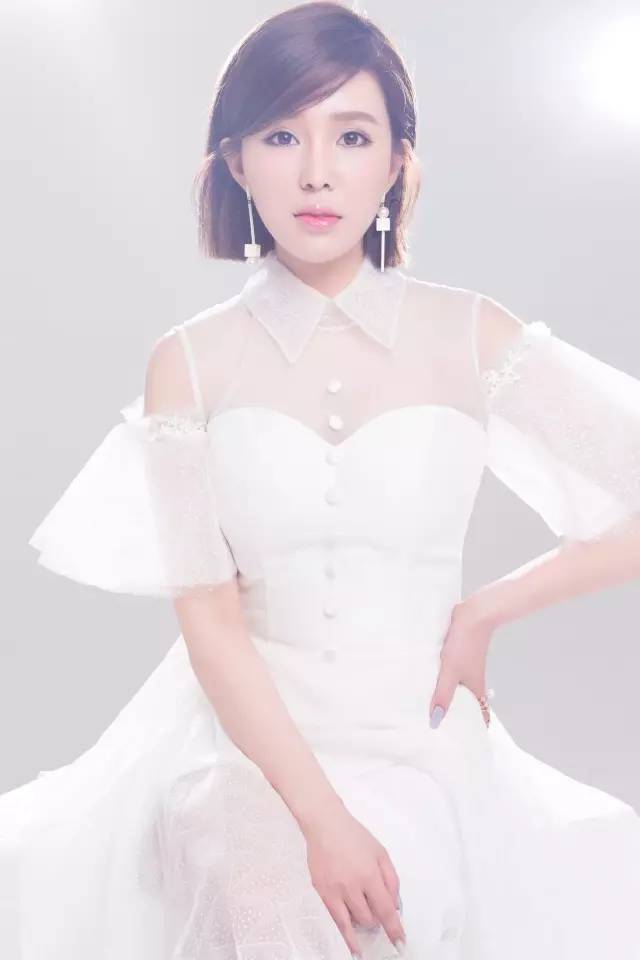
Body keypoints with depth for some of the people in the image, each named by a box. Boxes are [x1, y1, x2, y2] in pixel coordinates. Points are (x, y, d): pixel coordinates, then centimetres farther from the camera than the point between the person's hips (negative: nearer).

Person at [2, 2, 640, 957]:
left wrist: (485, 611, -2)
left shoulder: (472, 337, -3)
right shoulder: (190, 364, -1)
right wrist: (320, 815, -16)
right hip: (248, 732, 1)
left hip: (422, 742, 0)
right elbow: (208, 615, -7)